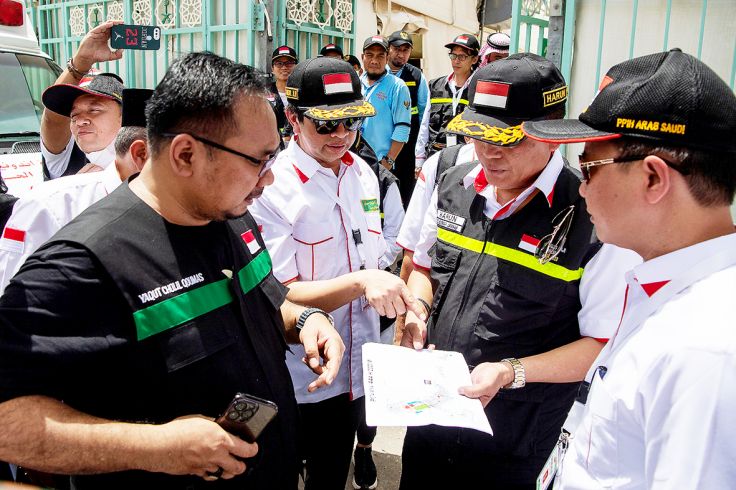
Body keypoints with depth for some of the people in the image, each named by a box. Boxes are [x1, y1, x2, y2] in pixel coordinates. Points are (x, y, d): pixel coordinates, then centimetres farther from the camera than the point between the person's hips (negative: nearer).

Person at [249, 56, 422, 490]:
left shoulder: (363, 173, 3)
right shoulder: (270, 188, -18)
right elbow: (281, 297, -21)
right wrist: (360, 282, -33)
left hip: (357, 370, 6)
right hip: (299, 384, -5)